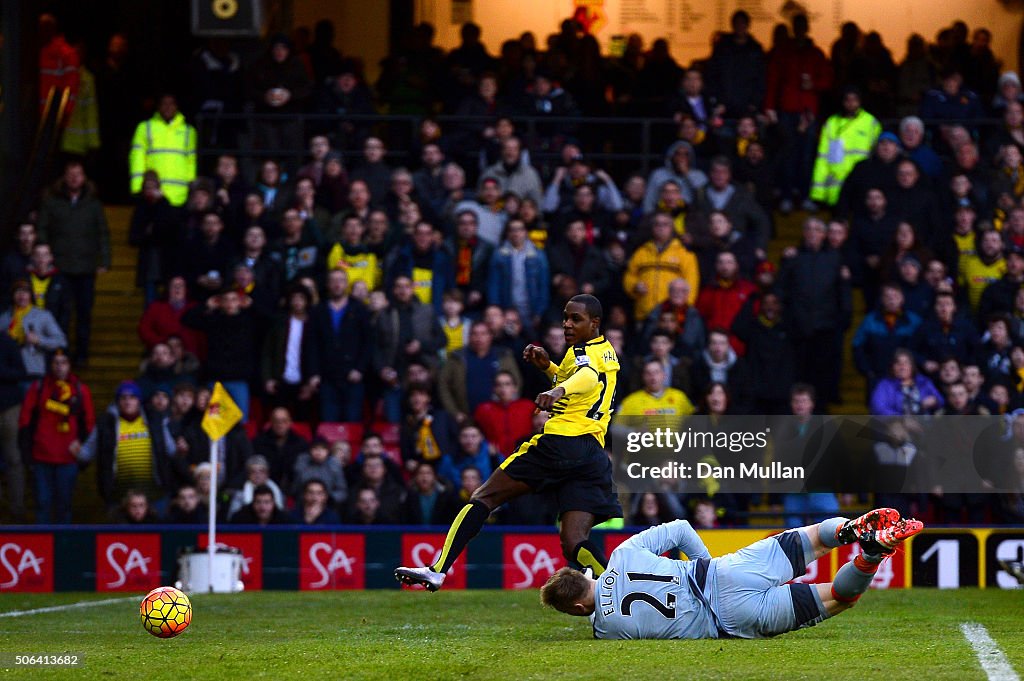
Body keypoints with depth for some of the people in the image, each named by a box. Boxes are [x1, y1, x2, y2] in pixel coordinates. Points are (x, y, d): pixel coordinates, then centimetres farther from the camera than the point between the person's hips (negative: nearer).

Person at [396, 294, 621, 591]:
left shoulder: (583, 351, 0)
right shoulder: (607, 352, 27)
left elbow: (588, 376, -24)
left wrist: (558, 391, -46)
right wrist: (548, 367, 28)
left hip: (560, 443, -8)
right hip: (593, 454, 8)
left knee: (485, 497, 1)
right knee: (574, 545, -2)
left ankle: (438, 569, -7)